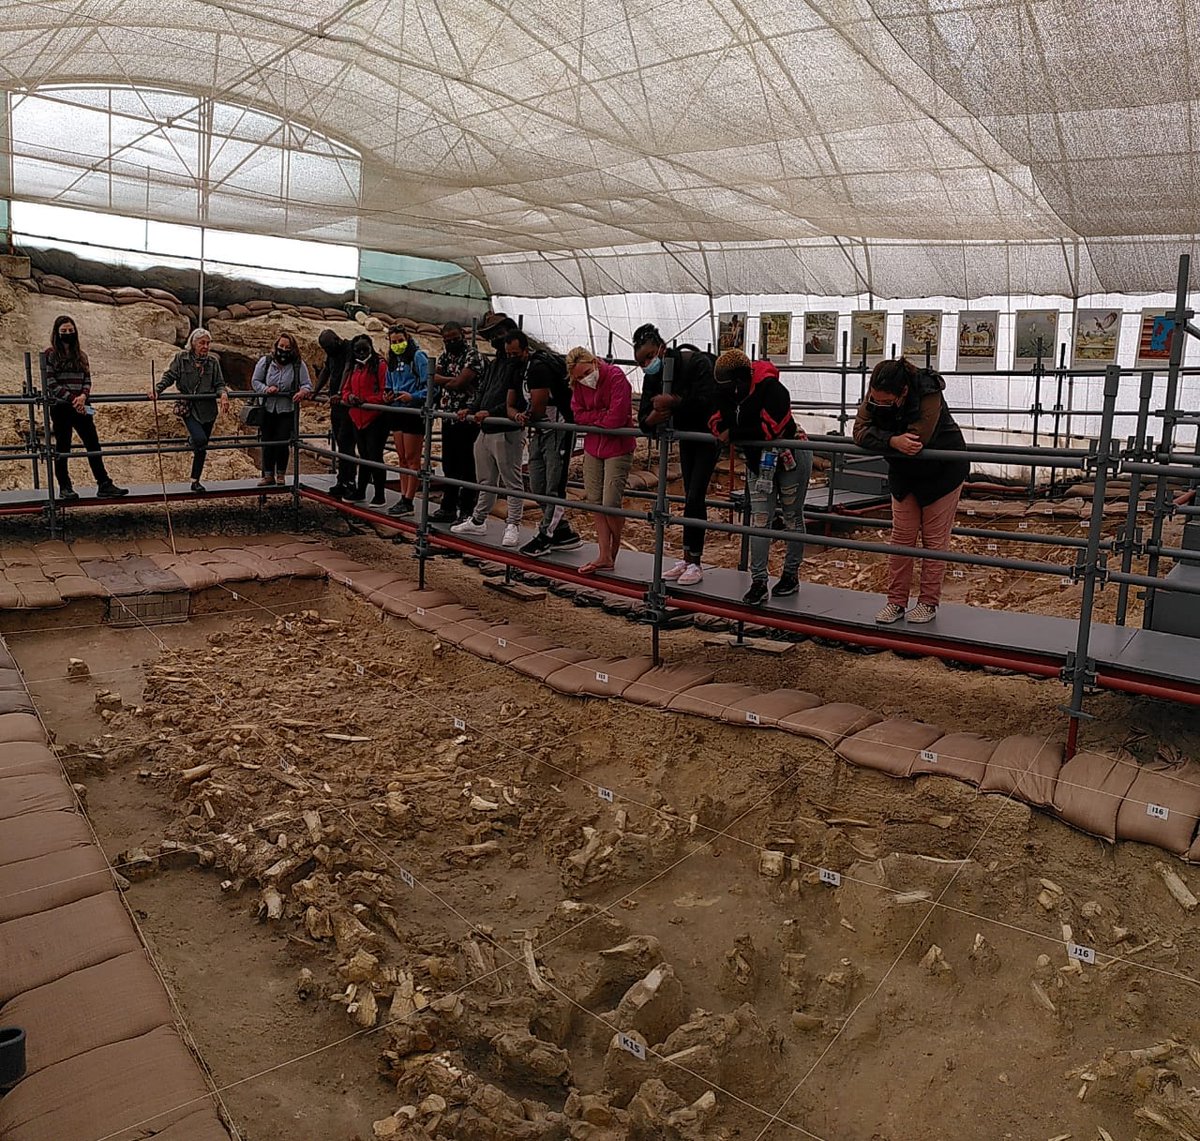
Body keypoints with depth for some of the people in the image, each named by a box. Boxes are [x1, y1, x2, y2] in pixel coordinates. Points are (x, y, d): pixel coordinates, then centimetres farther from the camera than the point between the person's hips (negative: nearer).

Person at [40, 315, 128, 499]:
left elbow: (87, 380, 9)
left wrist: (83, 396, -11)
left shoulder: (81, 355, 13)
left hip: (81, 407, 4)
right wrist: (71, 398, -16)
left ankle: (104, 485, 1)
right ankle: (64, 488, 10)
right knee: (62, 448, 3)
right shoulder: (50, 355, -1)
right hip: (60, 407, -4)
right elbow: (51, 384, -7)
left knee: (93, 445, 0)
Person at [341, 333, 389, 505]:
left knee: (375, 457, -6)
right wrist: (349, 397, -7)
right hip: (358, 419, 7)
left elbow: (385, 391, -14)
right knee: (363, 456, 16)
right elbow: (345, 389, 16)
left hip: (376, 418, -7)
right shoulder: (353, 368, 16)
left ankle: (379, 495, 2)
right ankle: (360, 491, 26)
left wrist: (366, 400, -21)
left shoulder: (380, 365, -6)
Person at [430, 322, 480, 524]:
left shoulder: (473, 356, -9)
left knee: (467, 468, -3)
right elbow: (433, 377, 4)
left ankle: (466, 512, 2)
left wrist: (444, 382, -4)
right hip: (448, 417, 8)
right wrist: (451, 380, -11)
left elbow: (459, 383, -20)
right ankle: (448, 508, 24)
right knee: (449, 466, 14)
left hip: (467, 419, -8)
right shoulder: (445, 355, 15)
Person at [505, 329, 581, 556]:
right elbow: (510, 406, 11)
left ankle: (545, 536, 1)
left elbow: (538, 409, -20)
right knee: (537, 488, 9)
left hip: (558, 431, -11)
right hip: (539, 432, 11)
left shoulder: (539, 367, -18)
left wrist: (527, 417, 2)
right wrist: (518, 415, -12)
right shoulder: (517, 371, 12)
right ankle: (564, 533, 17)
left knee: (554, 488, -5)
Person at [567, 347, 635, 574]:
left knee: (610, 504, -10)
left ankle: (614, 551, 14)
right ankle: (604, 557, 12)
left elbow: (617, 418, -24)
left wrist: (593, 419, -8)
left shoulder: (616, 377, -18)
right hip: (592, 446, 7)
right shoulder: (578, 385, 1)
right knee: (594, 502, 5)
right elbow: (578, 414, -3)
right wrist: (603, 417, -16)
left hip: (618, 447, -6)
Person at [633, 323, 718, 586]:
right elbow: (643, 420, -13)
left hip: (708, 435, -7)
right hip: (686, 436, 7)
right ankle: (688, 558, 17)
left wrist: (675, 402, -46)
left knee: (695, 497, -12)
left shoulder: (696, 363, -26)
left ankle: (694, 563, -5)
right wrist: (652, 418, -36)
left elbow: (707, 401, -36)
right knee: (690, 498, 11)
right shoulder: (652, 377, -8)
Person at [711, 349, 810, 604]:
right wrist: (722, 429, -21)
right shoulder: (727, 393, -5)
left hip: (790, 457, -6)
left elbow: (770, 428, -34)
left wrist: (734, 434, -27)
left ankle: (791, 574, 25)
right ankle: (758, 582, 1)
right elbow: (718, 421, 3)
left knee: (792, 517, 10)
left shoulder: (772, 390, -27)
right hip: (758, 461, 6)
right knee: (759, 519, 0)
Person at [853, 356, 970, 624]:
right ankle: (896, 601, 12)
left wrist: (880, 439, -31)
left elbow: (917, 441, -42)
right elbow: (860, 430, -26)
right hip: (903, 473, 5)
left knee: (934, 539, 3)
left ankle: (928, 603, 12)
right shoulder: (875, 396, -18)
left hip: (942, 472, -5)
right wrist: (893, 441, -43)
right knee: (902, 536, 6)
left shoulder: (929, 395, -34)